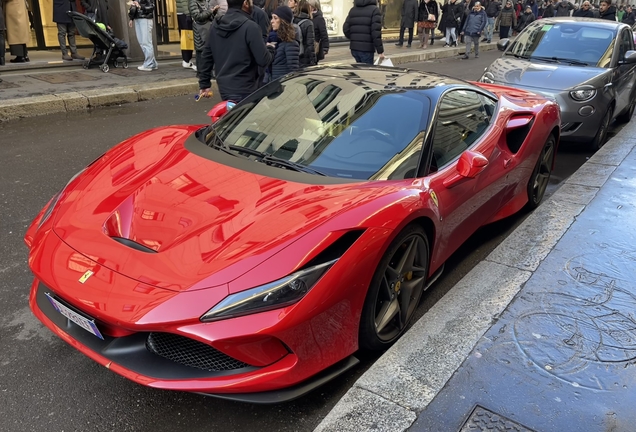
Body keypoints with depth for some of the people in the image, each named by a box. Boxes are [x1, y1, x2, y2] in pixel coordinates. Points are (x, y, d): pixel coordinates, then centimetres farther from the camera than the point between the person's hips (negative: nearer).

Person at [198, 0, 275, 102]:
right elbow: (263, 60, -16)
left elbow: (206, 56, 12)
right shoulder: (250, 27, -16)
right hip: (244, 91, -7)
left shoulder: (216, 25, 7)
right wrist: (270, 49, 6)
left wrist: (204, 84, 20)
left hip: (224, 88, 7)